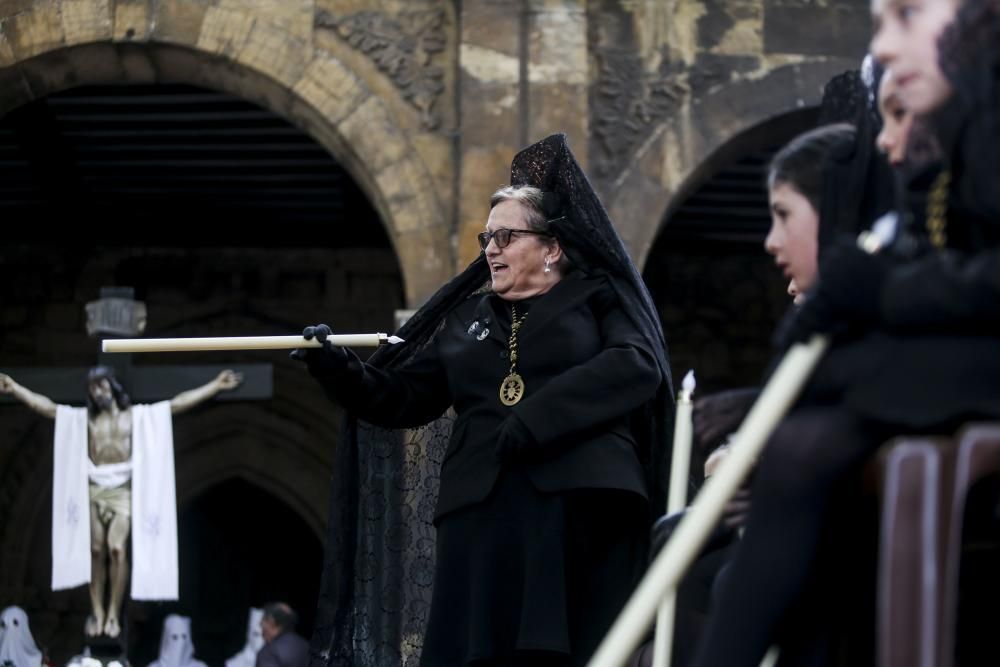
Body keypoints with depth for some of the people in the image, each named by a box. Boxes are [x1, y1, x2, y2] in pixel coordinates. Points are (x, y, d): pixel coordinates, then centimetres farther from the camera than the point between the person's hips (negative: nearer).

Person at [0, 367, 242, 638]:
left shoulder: (136, 415, 7)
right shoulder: (84, 418, 11)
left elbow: (178, 403, 2)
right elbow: (44, 406, 6)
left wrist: (215, 386, -5)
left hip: (122, 490, -2)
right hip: (94, 491, 2)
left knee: (117, 549, -15)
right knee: (97, 552, 0)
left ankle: (114, 614, -10)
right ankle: (97, 613, 4)